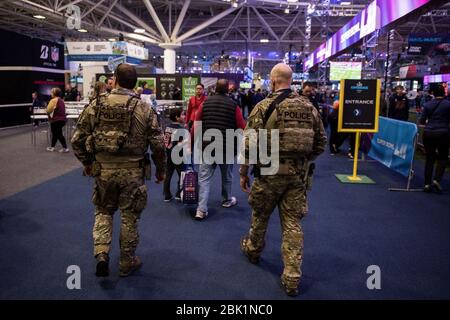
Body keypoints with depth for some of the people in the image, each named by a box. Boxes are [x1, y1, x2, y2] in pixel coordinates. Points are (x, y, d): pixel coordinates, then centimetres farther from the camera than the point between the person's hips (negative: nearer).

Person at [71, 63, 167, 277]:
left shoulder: (95, 106, -3)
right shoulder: (144, 109, -8)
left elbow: (77, 140, 1)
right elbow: (158, 144, -8)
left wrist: (87, 163, 17)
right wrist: (161, 169, 7)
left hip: (103, 170, 2)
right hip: (132, 172, -1)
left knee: (103, 211, 23)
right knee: (129, 217, 13)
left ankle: (101, 254, 9)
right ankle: (127, 263, 28)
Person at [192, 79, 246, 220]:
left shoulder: (205, 103, 2)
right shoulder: (233, 105, -4)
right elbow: (242, 128, -4)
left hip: (207, 146, 1)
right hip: (227, 147, -1)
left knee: (204, 178, 2)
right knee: (227, 176, 20)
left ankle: (201, 209, -5)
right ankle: (227, 200, 39)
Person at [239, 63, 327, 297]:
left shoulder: (264, 106, -9)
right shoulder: (309, 107, 4)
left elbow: (249, 144, -11)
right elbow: (321, 142, 9)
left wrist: (243, 173, 0)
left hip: (270, 172, -3)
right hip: (297, 174, 3)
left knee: (260, 216, 20)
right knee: (292, 223, 9)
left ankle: (253, 250, 44)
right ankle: (292, 278, 11)